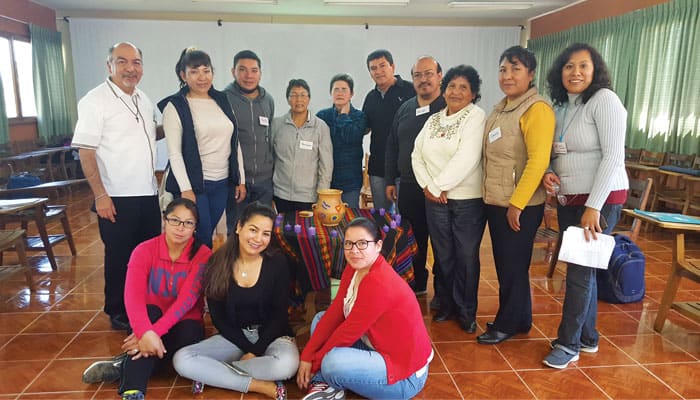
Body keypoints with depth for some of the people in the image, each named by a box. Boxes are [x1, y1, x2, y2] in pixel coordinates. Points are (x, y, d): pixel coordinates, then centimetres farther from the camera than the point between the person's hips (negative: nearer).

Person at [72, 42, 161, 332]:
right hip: (117, 198, -7)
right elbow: (85, 152, -14)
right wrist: (100, 195, -18)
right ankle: (118, 313, 24)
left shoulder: (143, 100, 10)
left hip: (148, 194, 7)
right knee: (119, 257, 6)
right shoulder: (95, 101, -11)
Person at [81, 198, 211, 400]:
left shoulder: (202, 255, -14)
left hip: (183, 321, 0)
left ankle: (125, 366, -19)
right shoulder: (145, 250, -12)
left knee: (189, 336, -34)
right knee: (151, 311, -34)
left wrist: (156, 331, -39)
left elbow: (187, 300, -25)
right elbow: (133, 296, -26)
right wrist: (146, 332, -43)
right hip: (151, 318, 1)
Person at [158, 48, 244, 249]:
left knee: (207, 236, 13)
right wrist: (186, 188, -16)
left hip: (222, 182, 5)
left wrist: (240, 179, 9)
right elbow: (174, 152, -10)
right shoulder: (175, 106, -6)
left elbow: (235, 143, 12)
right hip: (193, 184, -4)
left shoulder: (222, 100, 10)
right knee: (200, 241, 0)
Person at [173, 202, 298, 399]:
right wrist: (247, 348, -11)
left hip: (271, 335, -2)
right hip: (234, 336, 2)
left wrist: (255, 351, -14)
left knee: (286, 364, -35)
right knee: (182, 360, -21)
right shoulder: (218, 262, -6)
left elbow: (279, 315, -8)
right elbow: (218, 317, -3)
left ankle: (212, 373, -14)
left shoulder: (277, 263, -11)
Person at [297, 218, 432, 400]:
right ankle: (325, 383, 1)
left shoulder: (378, 283, -30)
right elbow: (334, 314, 0)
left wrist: (314, 363, -9)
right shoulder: (355, 267, -3)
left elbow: (348, 332, -23)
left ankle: (331, 385, 1)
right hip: (377, 348, 9)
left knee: (333, 362, -32)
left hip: (405, 374, -9)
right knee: (320, 319, 8)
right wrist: (306, 356, -5)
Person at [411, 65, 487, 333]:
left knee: (466, 256, 4)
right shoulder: (433, 120, 13)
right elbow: (417, 155, 7)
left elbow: (466, 158, -17)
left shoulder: (476, 117, -5)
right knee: (443, 255, 12)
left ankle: (466, 312, 19)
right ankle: (446, 304, 28)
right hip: (435, 199, 5)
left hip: (468, 199, -4)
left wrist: (440, 185, -12)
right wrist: (428, 186, -6)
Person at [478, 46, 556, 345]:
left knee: (513, 266, 5)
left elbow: (538, 161, -21)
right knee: (504, 264, 16)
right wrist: (491, 196, 11)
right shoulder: (500, 108, 12)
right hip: (494, 201, 8)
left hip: (520, 206, -8)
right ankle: (518, 319, 32)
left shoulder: (537, 109, -14)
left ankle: (508, 324, 21)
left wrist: (517, 203, -20)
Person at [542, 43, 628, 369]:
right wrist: (548, 173, -6)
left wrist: (593, 206, -21)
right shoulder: (561, 107, 11)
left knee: (579, 270, -3)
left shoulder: (604, 100, -11)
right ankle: (587, 337, 26)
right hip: (568, 199, 7)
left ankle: (568, 343, 10)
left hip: (601, 199, -7)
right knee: (582, 268, 12)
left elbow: (613, 156, -18)